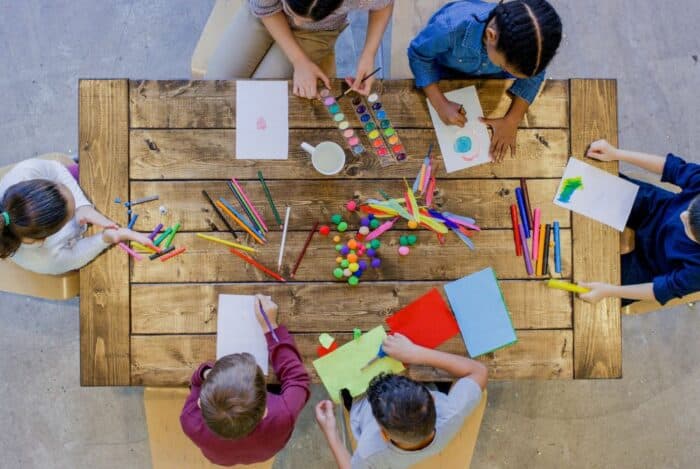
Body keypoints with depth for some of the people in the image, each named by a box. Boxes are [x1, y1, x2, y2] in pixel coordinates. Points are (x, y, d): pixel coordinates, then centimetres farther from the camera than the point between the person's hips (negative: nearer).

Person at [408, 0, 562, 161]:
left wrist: (512, 121, -25)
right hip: (447, 68, -1)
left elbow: (533, 75, -16)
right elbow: (418, 55, -28)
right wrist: (441, 104, -34)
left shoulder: (528, 40, -38)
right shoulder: (451, 27, -48)